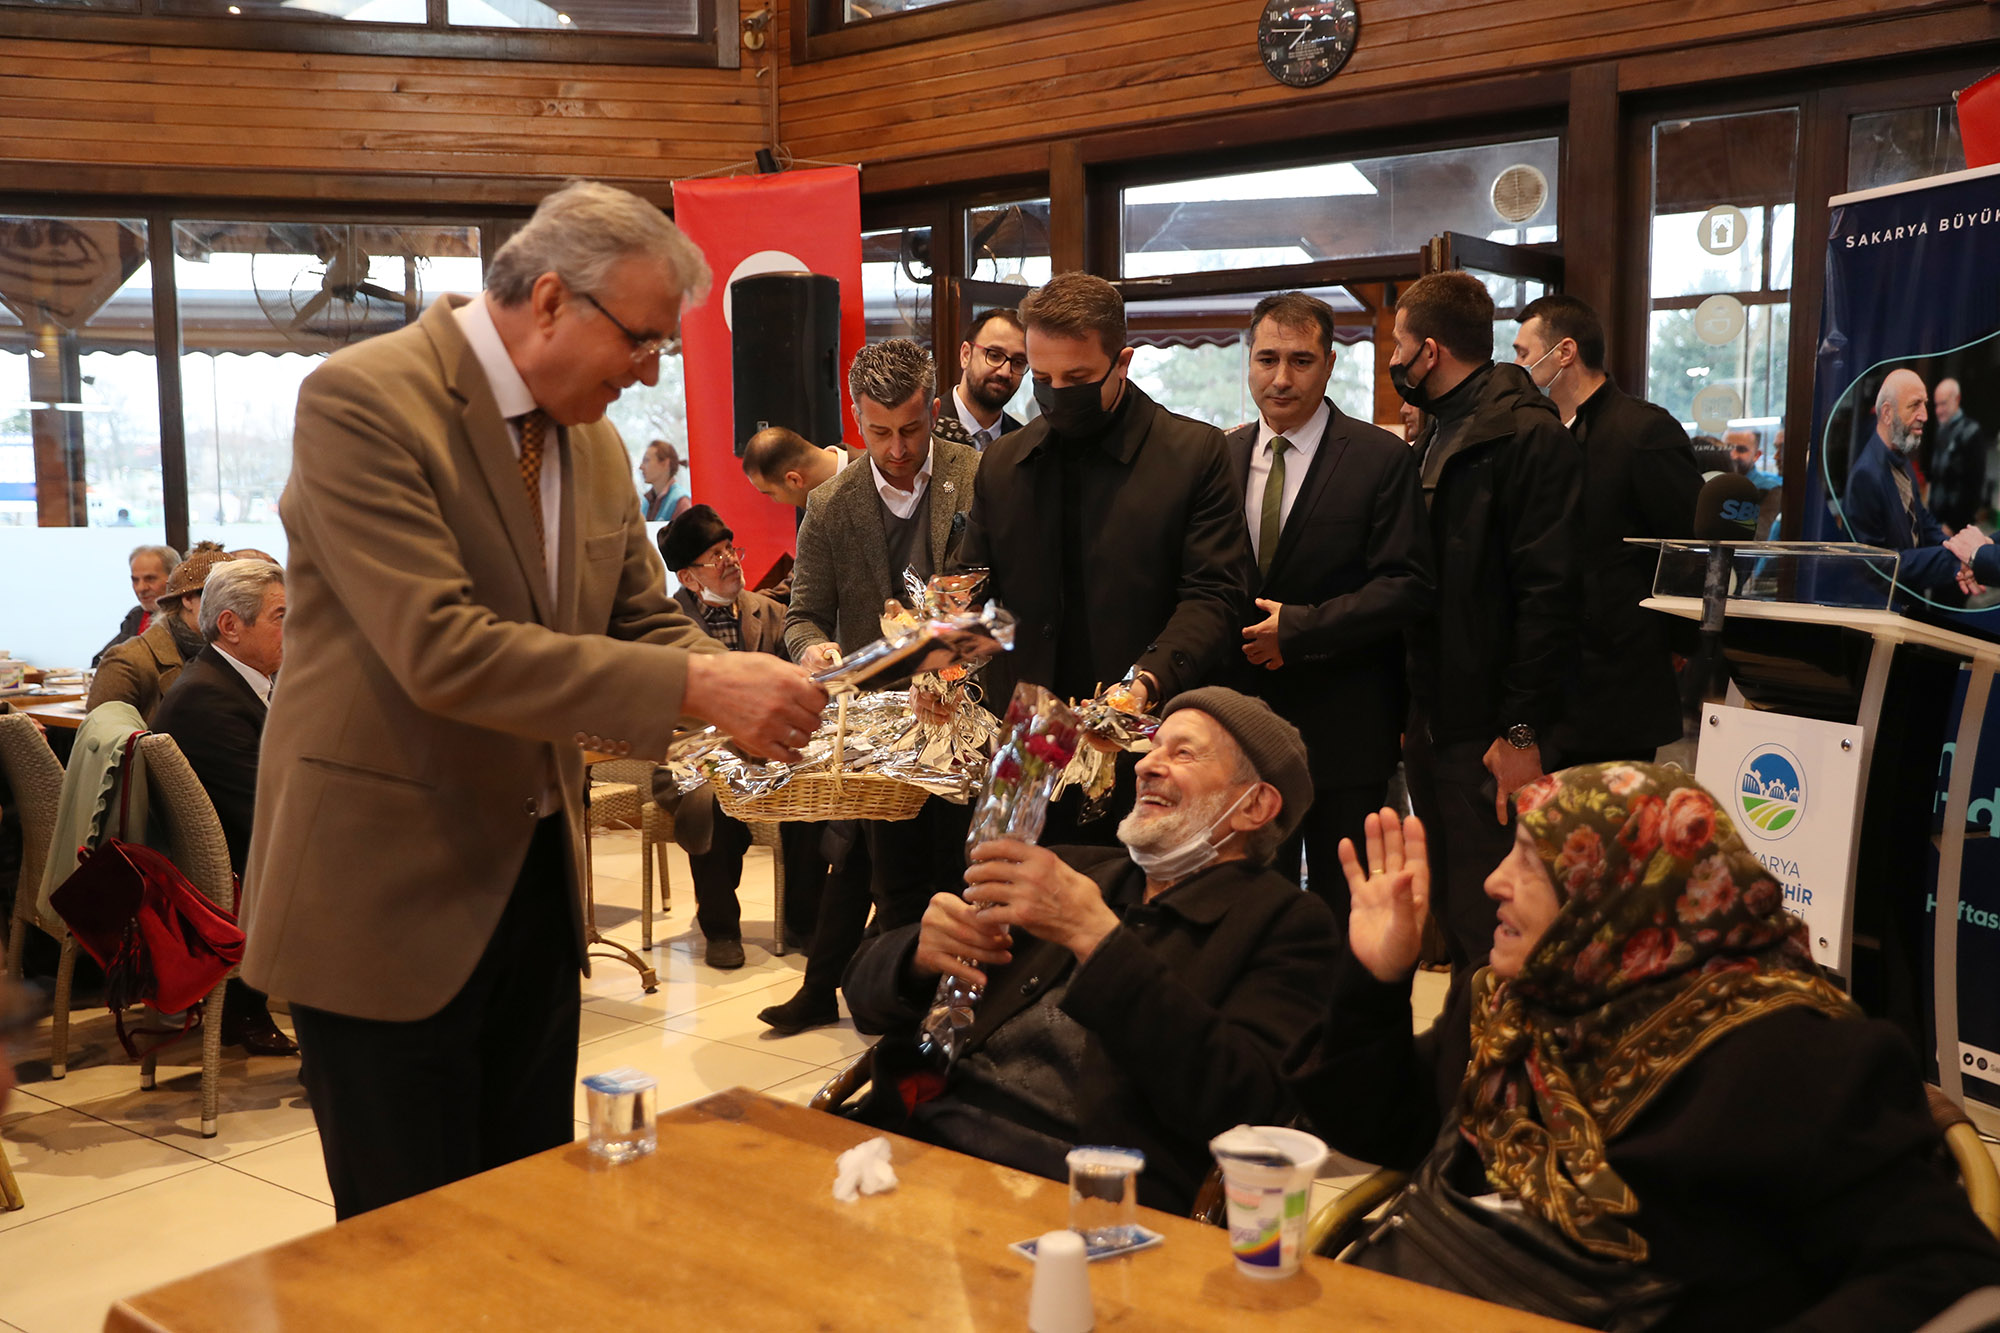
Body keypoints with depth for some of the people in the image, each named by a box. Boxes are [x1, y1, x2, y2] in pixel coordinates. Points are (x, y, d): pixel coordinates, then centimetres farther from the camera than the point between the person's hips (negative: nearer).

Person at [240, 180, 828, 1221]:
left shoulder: (593, 442, 6)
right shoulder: (362, 400, -18)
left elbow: (645, 622, 12)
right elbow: (441, 649, -28)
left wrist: (747, 692, -10)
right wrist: (693, 687, -30)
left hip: (536, 880, 7)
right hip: (391, 893, -7)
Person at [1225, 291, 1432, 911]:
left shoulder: (1382, 459, -6)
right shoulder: (1221, 456, 9)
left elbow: (1408, 586, -12)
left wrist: (1298, 628, -19)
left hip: (1344, 728, -4)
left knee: (1343, 907, 7)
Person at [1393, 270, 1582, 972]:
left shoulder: (1528, 435, -12)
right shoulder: (1434, 440, 17)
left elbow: (1549, 591, -18)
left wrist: (1522, 731, -19)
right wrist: (1412, 712, 15)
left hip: (1490, 735, -9)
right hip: (1433, 725, 9)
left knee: (1485, 923, -5)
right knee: (1454, 918, 16)